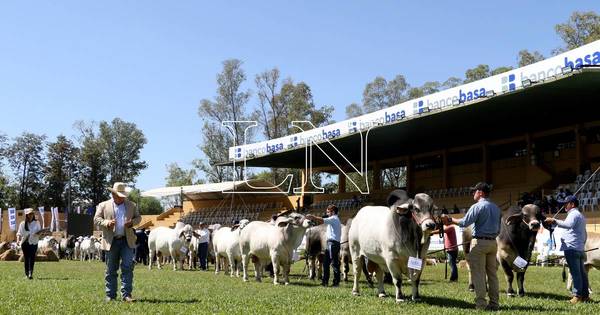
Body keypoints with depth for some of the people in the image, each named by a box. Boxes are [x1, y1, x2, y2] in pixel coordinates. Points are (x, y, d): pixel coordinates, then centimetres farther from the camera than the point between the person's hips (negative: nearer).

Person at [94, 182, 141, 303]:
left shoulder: (131, 205, 12)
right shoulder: (103, 205, 6)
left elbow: (138, 217, 17)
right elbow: (96, 219, 3)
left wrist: (132, 222, -6)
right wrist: (107, 223, -17)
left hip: (127, 241, 1)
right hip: (111, 241, -1)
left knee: (128, 267, -7)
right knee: (111, 270, 5)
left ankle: (126, 295, -5)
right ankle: (110, 296, 13)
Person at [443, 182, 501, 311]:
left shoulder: (477, 207, -9)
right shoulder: (496, 208, 14)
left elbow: (464, 222, -15)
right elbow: (498, 229, 18)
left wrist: (450, 220, -3)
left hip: (479, 242, -7)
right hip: (493, 242, 7)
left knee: (478, 274, -4)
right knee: (492, 273, 10)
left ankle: (481, 303, -4)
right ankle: (494, 303, 12)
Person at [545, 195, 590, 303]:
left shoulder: (573, 214, -7)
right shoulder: (581, 216, 26)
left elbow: (569, 224, -30)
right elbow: (585, 234, 31)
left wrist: (554, 221, -31)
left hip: (572, 248, -10)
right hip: (580, 249, 10)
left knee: (575, 272, -10)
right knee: (582, 272, 10)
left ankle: (577, 296, -12)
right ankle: (585, 295, 13)